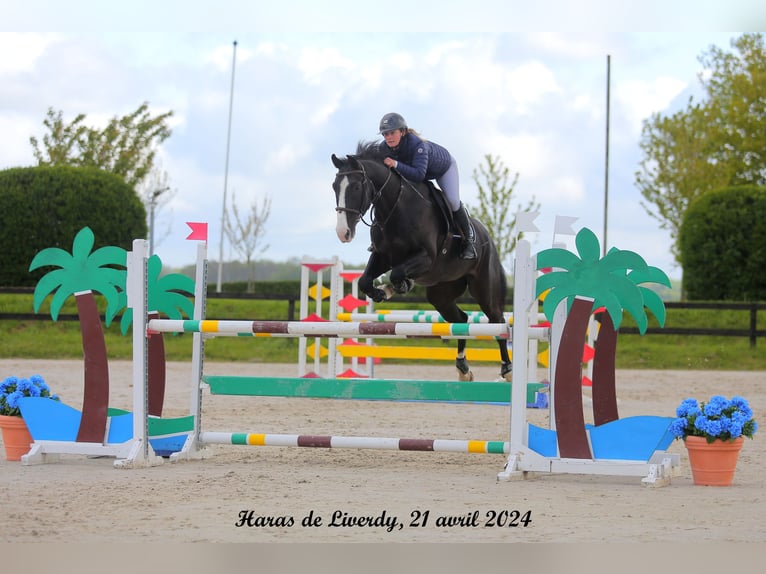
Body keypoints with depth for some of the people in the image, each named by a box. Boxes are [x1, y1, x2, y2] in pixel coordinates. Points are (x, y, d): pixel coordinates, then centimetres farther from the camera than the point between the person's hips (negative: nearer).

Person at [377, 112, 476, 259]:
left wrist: (396, 165, -63)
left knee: (452, 201, -17)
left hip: (444, 166, -6)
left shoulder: (417, 144, -46)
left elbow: (419, 174, -55)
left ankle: (469, 238, 7)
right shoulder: (384, 148, -27)